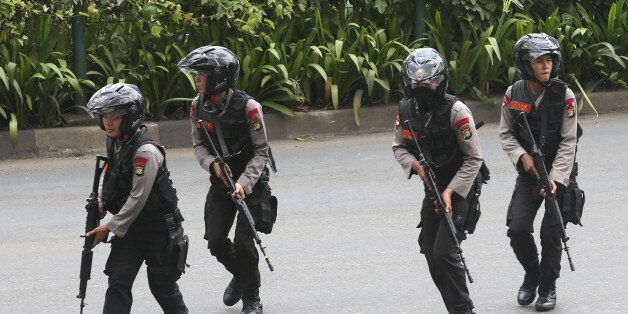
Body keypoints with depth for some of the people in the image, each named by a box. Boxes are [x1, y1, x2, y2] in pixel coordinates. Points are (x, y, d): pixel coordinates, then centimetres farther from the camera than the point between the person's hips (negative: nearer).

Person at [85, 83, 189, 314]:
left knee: (162, 285, 7)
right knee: (118, 282, -6)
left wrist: (110, 228, -21)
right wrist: (103, 201, 1)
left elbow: (138, 198, -25)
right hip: (130, 226, 7)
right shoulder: (114, 143, 2)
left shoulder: (146, 152, -25)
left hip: (159, 227, -7)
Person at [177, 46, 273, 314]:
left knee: (243, 241, -9)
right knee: (215, 240, 0)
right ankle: (239, 275, 32)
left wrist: (244, 183, -26)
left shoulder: (247, 107, -21)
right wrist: (212, 163, -17)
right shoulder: (198, 106, -5)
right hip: (221, 179, 5)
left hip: (251, 181, -5)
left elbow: (261, 152, -15)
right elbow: (199, 145, 4)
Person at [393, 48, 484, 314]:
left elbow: (474, 159, -16)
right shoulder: (406, 110, -3)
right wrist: (415, 165, -12)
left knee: (443, 252, -15)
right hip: (433, 188, 7)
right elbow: (399, 147, 10)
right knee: (429, 250, 8)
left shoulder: (456, 111, -21)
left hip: (460, 189, -7)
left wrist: (450, 191, -22)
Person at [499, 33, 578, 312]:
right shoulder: (513, 94, -4)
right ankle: (531, 275, 20)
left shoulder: (564, 95, -12)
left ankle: (548, 287, 13)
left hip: (559, 173, -2)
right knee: (518, 229, -8)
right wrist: (522, 156, -13)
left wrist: (555, 178, -20)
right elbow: (505, 134, 5)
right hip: (528, 172, 2)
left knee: (551, 232, -6)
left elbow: (568, 142, -12)